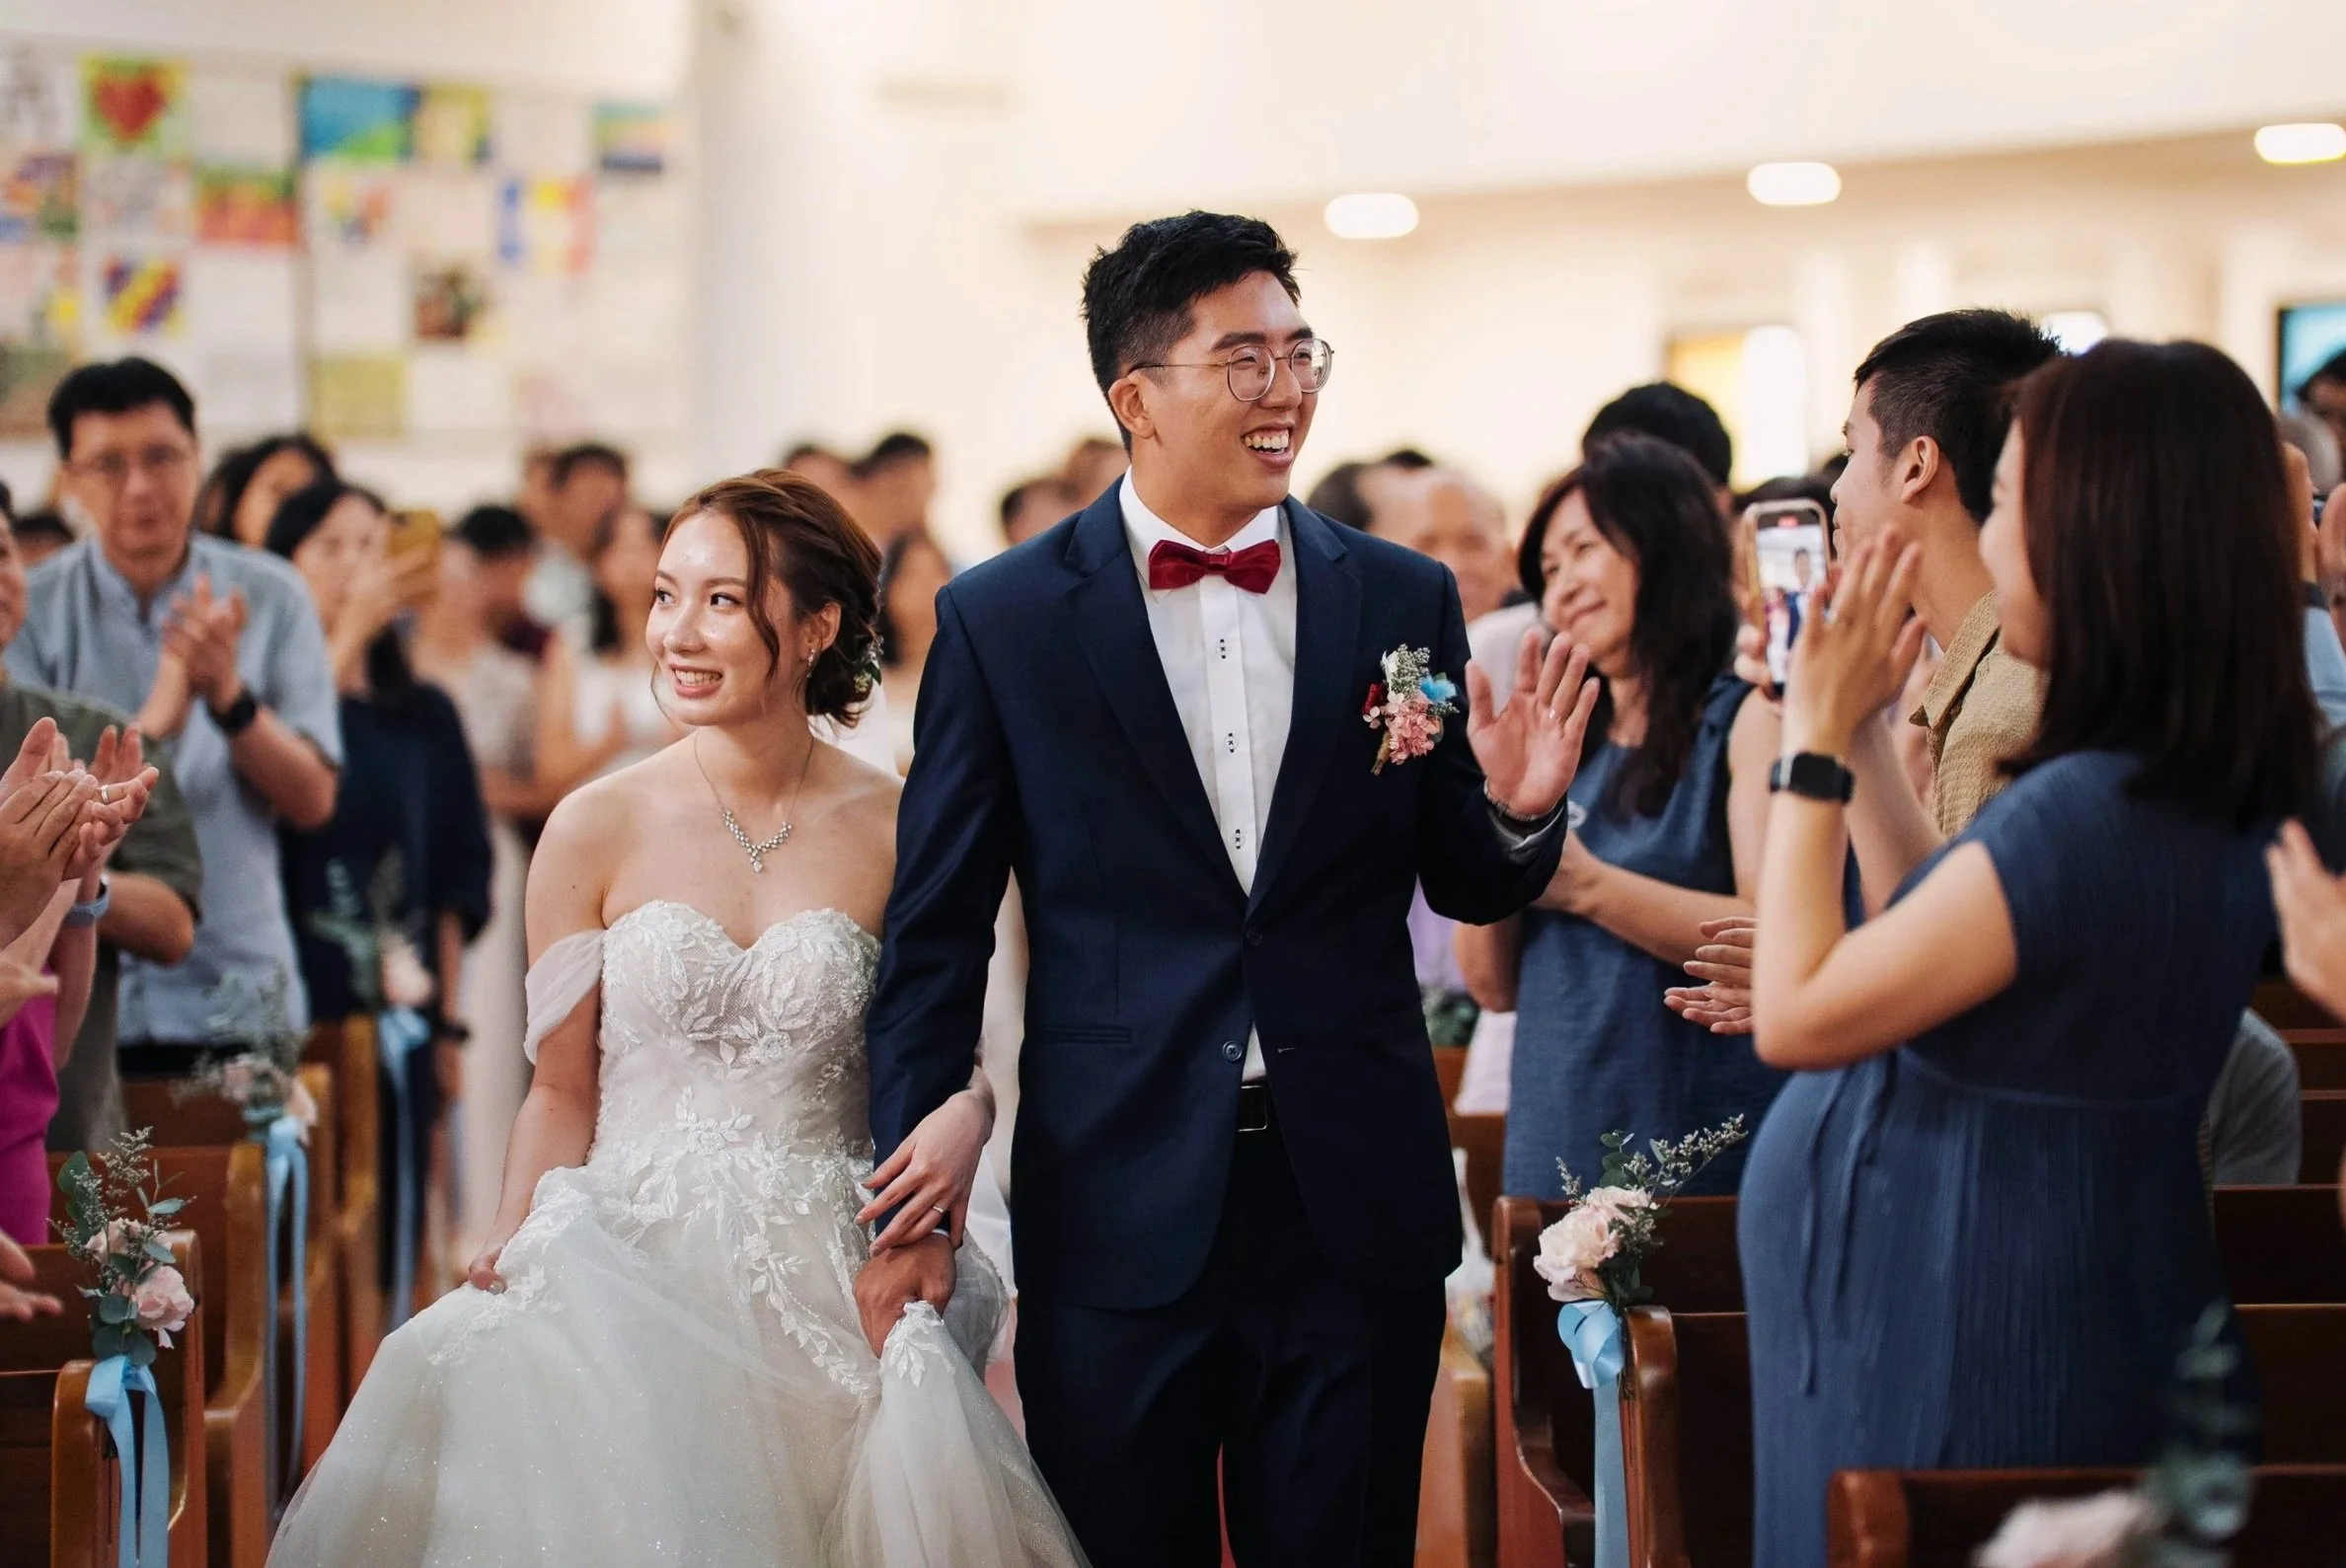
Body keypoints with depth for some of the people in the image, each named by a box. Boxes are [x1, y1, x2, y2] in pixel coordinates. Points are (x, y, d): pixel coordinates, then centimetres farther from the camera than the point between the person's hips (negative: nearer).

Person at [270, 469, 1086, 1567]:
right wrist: (514, 1255, -9)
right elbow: (563, 1091, 7)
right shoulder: (598, 829, 2)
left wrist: (966, 1115, -12)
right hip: (633, 1261, 0)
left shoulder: (898, 831, 2)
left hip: (823, 1285, 0)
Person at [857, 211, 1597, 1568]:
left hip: (1358, 1208, 2)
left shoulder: (1405, 600, 5)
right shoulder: (1003, 620, -1)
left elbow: (1460, 885, 11)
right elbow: (936, 936, 1)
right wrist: (911, 1210, -1)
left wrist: (1517, 812, -11)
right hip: (1118, 1216, -1)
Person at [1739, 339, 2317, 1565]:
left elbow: (1797, 1015, -20)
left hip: (1959, 1360, -9)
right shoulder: (2215, 797, 3)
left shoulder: (2084, 818, -26)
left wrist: (1817, 742, -12)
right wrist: (1865, 732, 13)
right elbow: (1923, 940, 14)